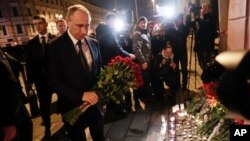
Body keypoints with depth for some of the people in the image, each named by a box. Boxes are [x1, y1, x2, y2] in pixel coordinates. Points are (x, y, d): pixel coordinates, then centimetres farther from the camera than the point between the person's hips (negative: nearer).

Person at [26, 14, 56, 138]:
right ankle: (47, 128, 34)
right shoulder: (31, 43, 6)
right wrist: (30, 80, 1)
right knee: (44, 105, 13)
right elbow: (29, 63, 5)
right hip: (41, 79, 3)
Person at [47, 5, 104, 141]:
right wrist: (81, 95, -26)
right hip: (73, 105, -3)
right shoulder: (56, 46, -14)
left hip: (95, 101, 4)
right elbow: (54, 81, -16)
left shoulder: (94, 43, -1)